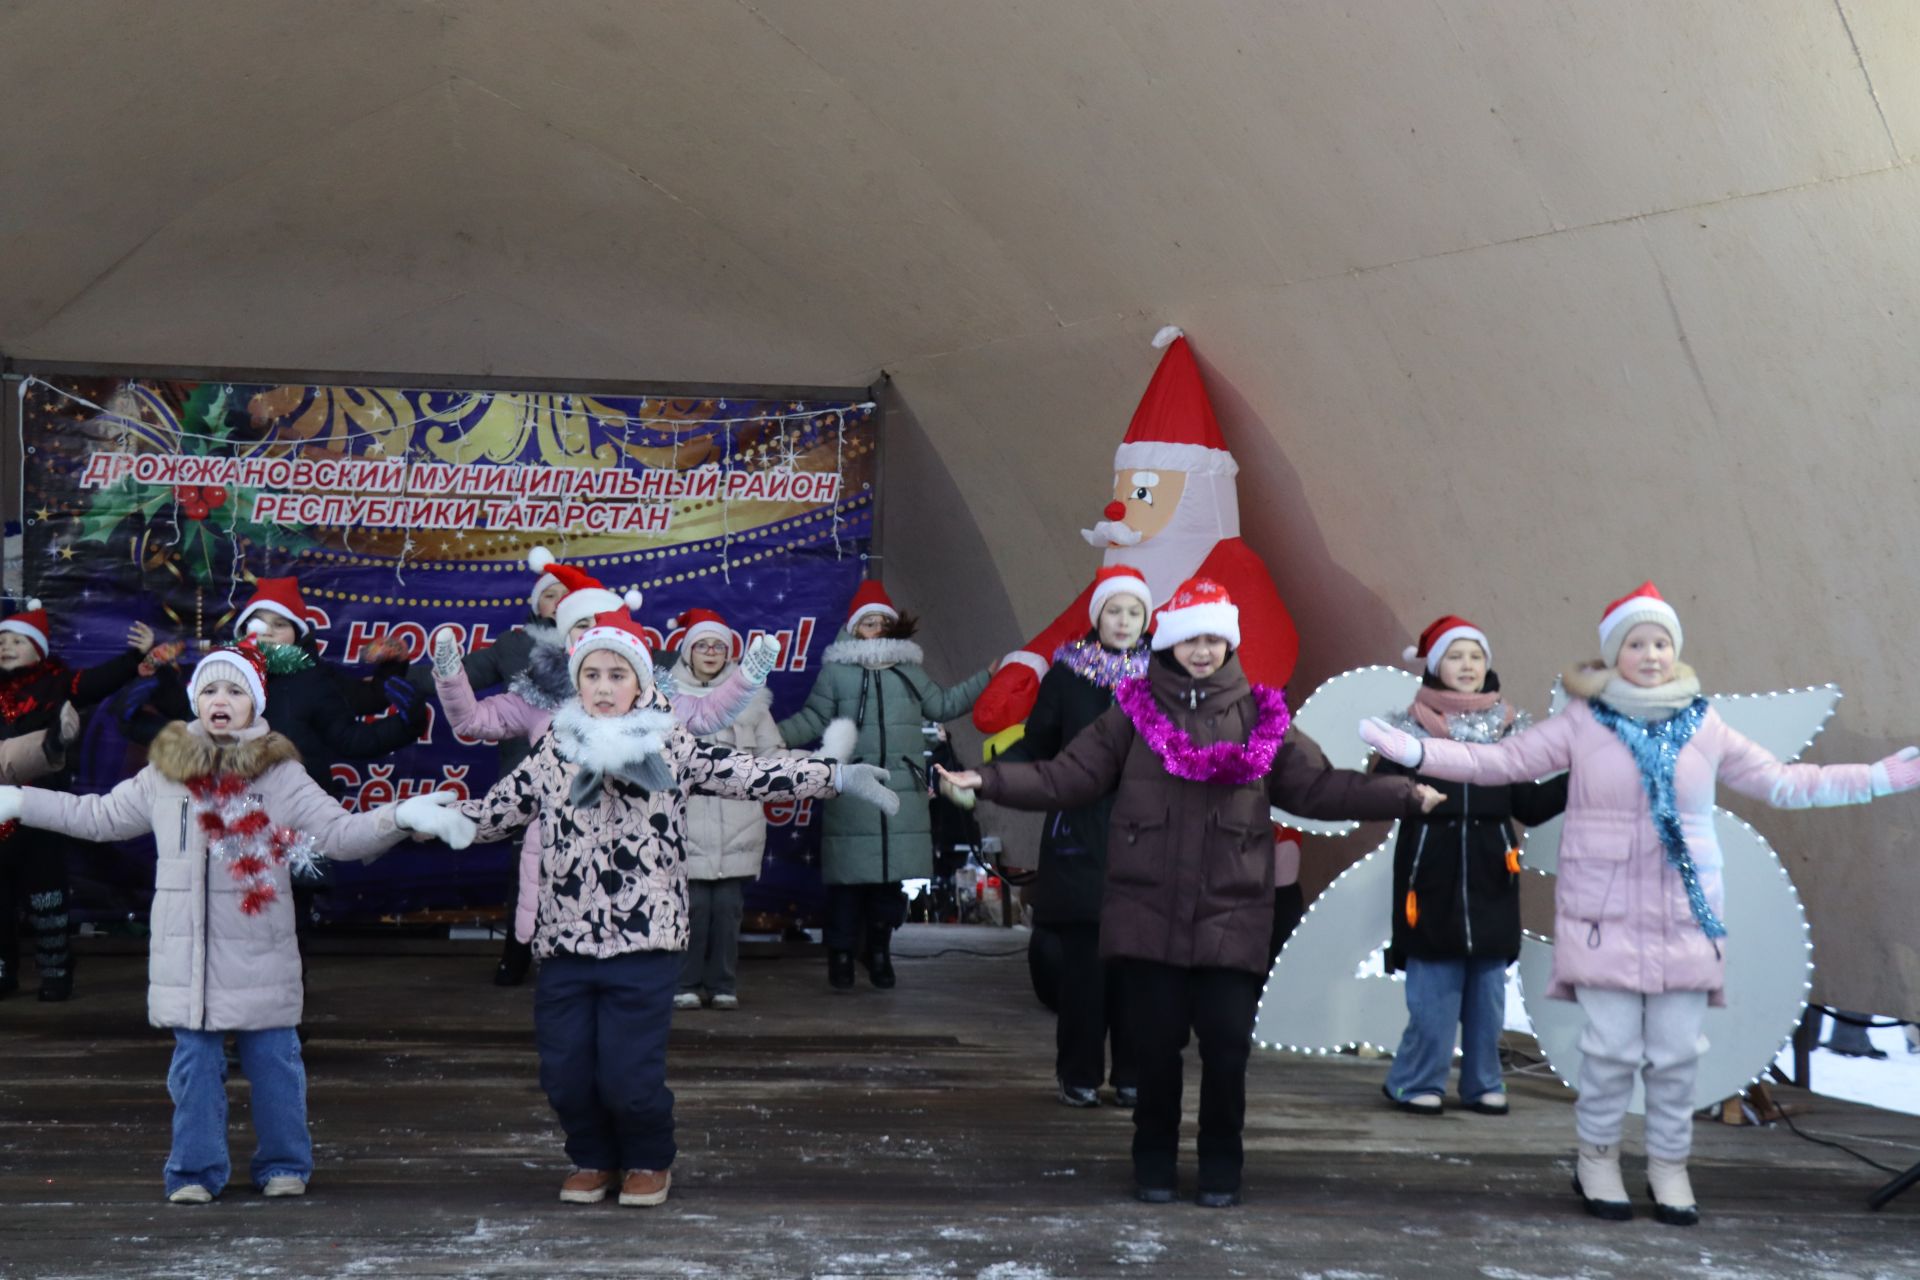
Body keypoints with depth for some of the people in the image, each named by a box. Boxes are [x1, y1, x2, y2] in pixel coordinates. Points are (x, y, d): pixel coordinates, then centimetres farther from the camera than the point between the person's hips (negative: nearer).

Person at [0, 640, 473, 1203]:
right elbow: (98, 816, 21)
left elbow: (340, 833, -5)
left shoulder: (281, 774, -1)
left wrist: (400, 817, -22)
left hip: (260, 953, -2)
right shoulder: (164, 773, 7)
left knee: (273, 1059, 4)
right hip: (185, 951, 2)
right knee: (195, 1062, 7)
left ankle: (283, 1164, 19)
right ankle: (196, 1169, 18)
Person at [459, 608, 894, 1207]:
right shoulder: (552, 752, 9)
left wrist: (838, 777, -9)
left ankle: (650, 1160, 24)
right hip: (564, 940, 3)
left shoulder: (671, 748, 2)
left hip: (645, 941, -3)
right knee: (564, 1072, 3)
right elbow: (493, 813, 18)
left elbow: (748, 774, -2)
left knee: (630, 1074, -6)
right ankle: (593, 1158, 32)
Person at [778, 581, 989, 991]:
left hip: (902, 791, 3)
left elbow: (943, 705, 25)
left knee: (892, 873, 4)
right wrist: (771, 735, -9)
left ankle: (878, 949, 18)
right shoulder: (836, 671, 4)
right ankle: (842, 953, 6)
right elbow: (812, 720, 4)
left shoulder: (909, 670, 15)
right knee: (849, 874, -5)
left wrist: (987, 679, 23)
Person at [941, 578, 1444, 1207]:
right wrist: (985, 780, -11)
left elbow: (1318, 786, 6)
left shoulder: (1260, 716, 8)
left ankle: (1221, 1169, 19)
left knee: (1227, 1048, -1)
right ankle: (1154, 1164, 25)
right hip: (1148, 915, 0)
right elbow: (1065, 777, 0)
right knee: (1155, 1046, 5)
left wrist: (1405, 796, -4)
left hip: (1231, 920, 0)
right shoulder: (1134, 711, 4)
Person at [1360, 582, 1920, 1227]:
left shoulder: (1704, 727, 7)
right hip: (1605, 913, -2)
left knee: (1676, 1052, 2)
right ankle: (1597, 1159, 15)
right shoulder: (1582, 723, 0)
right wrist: (1414, 751, -14)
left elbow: (1783, 783, 14)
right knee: (1612, 1047, -6)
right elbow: (1501, 760, -2)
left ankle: (1669, 1167, 20)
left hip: (1684, 914, 2)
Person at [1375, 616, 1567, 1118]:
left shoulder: (1508, 727, 9)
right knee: (1432, 988, -3)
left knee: (1488, 985, 7)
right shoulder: (1412, 728, 0)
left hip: (1489, 877, 3)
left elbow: (1530, 806, 10)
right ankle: (1416, 1081, 9)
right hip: (1433, 875, -3)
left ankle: (1483, 1084, 18)